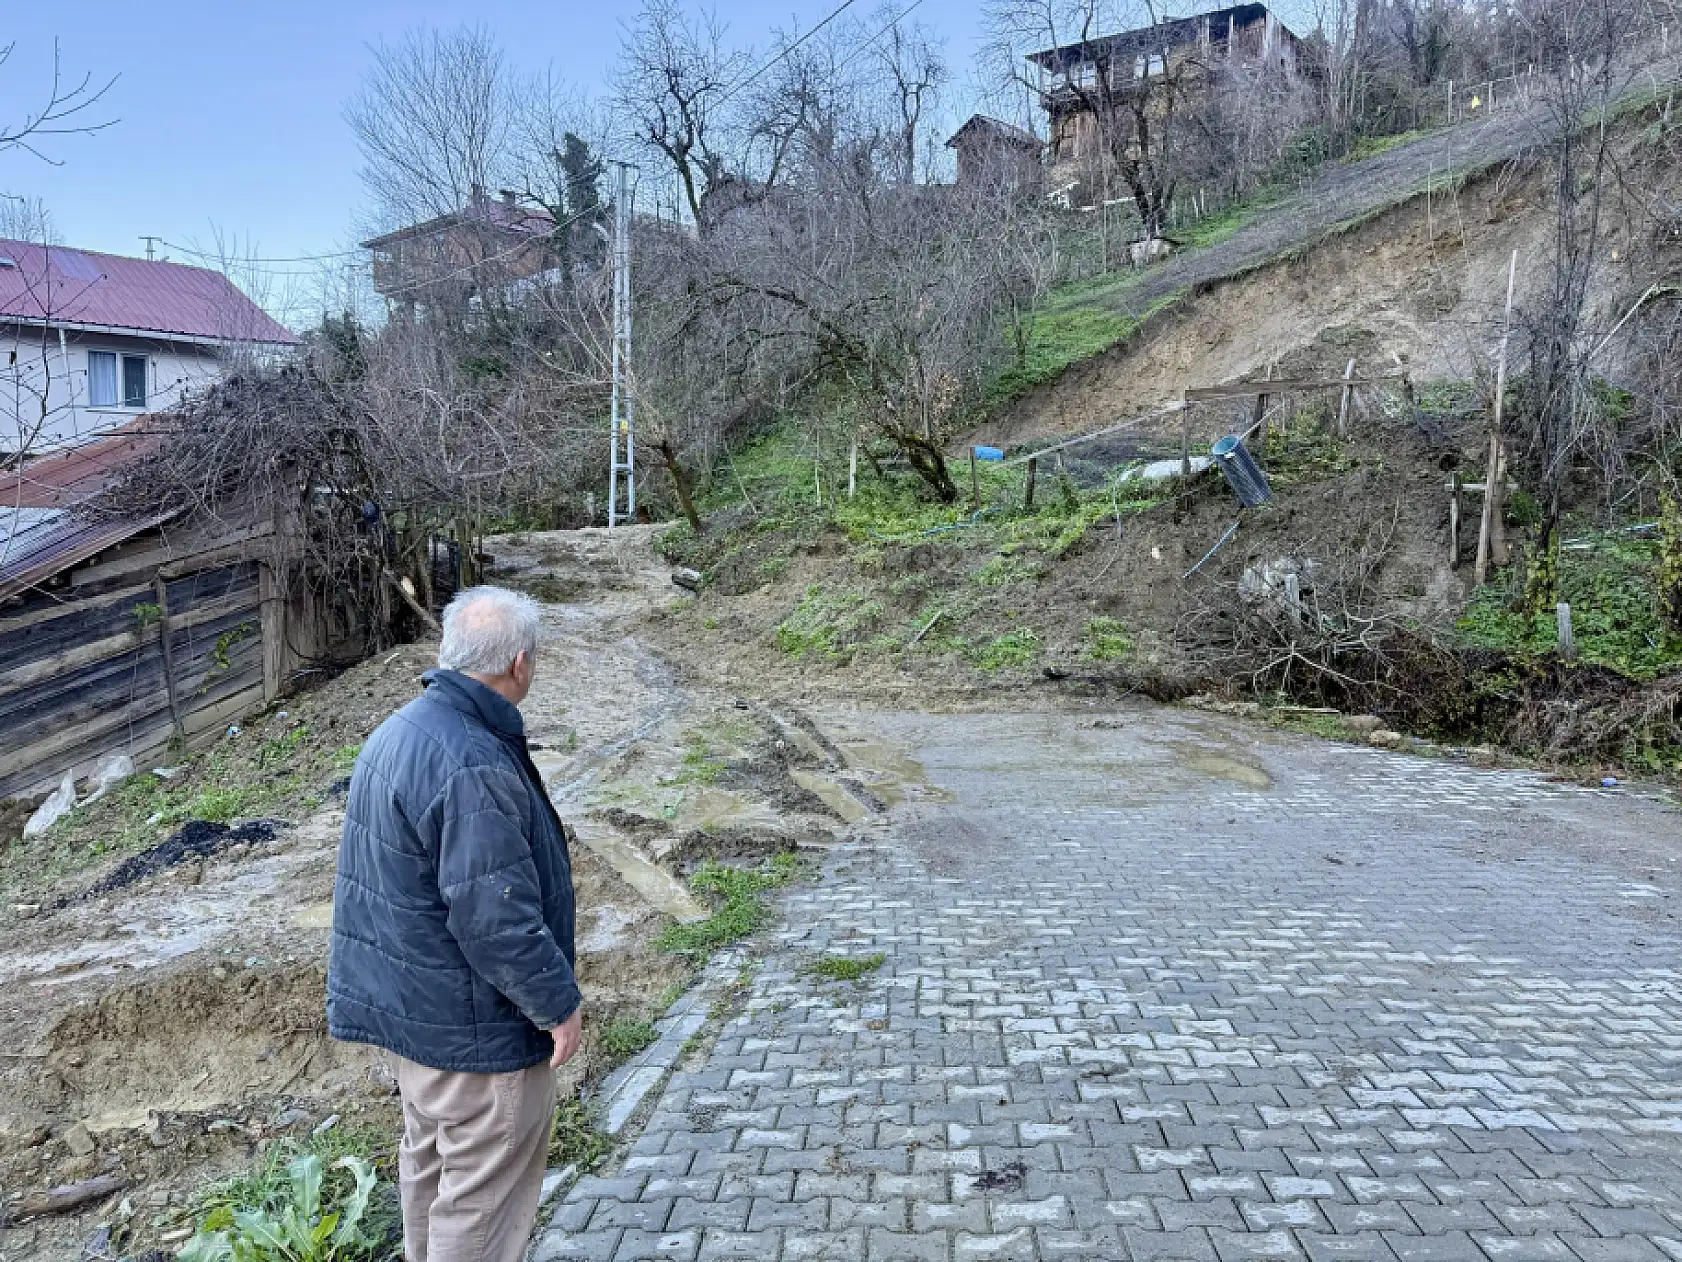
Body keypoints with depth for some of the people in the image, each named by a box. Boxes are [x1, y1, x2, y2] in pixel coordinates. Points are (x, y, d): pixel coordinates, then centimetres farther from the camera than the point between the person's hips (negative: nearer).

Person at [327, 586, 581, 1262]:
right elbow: (496, 919, -29)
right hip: (473, 1027, -10)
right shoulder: (473, 766, -29)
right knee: (484, 1193, 7)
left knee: (429, 1157, 26)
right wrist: (558, 1004, -16)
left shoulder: (396, 730, 3)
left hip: (406, 1003, 10)